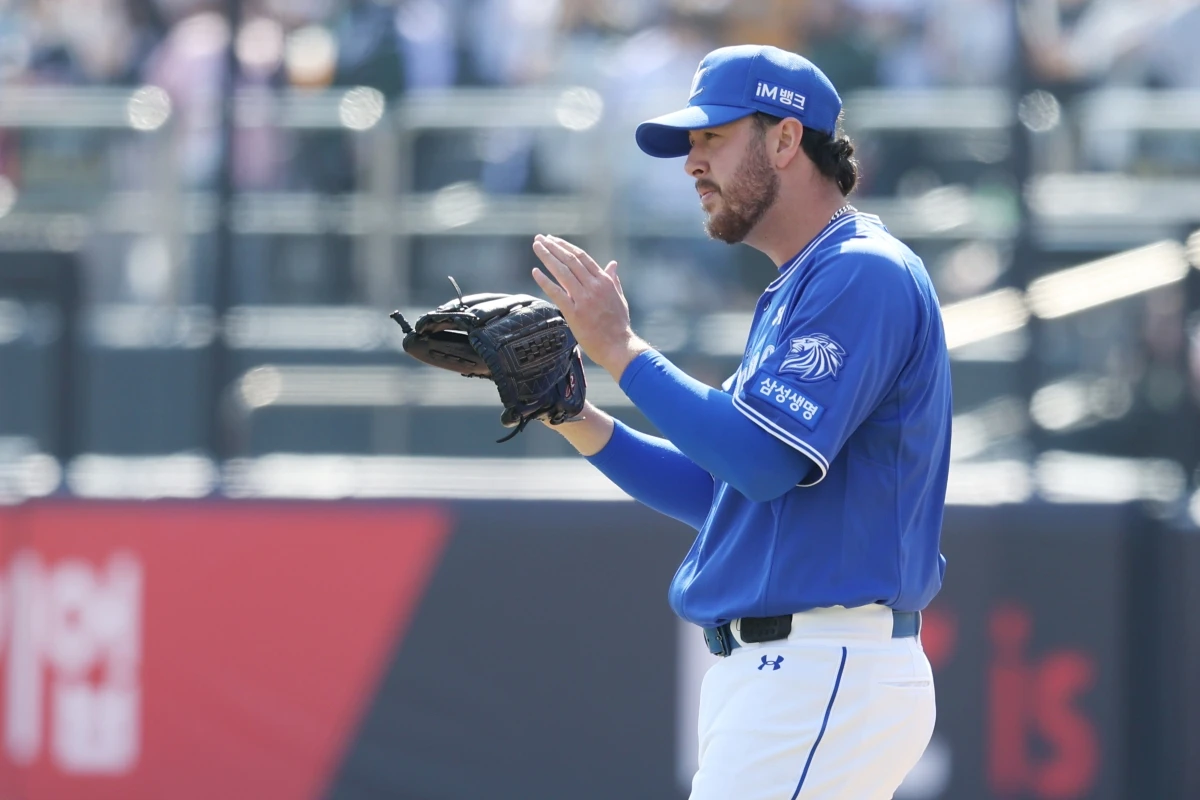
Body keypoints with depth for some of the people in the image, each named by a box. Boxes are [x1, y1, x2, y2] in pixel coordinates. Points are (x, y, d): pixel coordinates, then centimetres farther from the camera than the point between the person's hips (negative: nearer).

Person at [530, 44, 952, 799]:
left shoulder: (863, 273, -11)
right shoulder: (796, 292, 23)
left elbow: (766, 460, -21)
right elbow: (721, 494, 23)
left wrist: (620, 349, -13)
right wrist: (574, 420, 12)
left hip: (824, 680, -11)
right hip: (776, 675, 11)